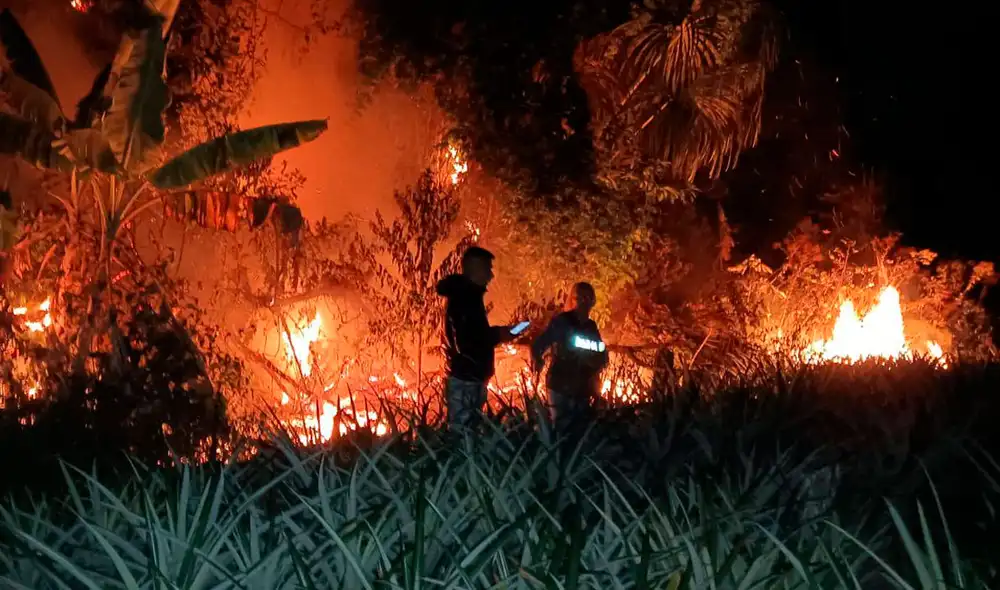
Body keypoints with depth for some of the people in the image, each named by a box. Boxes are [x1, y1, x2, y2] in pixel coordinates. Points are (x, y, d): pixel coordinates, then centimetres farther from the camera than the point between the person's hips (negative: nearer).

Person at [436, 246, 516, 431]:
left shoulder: (468, 295, 16)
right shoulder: (463, 296, -14)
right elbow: (465, 341, -23)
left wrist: (498, 333, 13)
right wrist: (498, 335, -10)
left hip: (470, 377, 10)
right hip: (465, 380, -10)